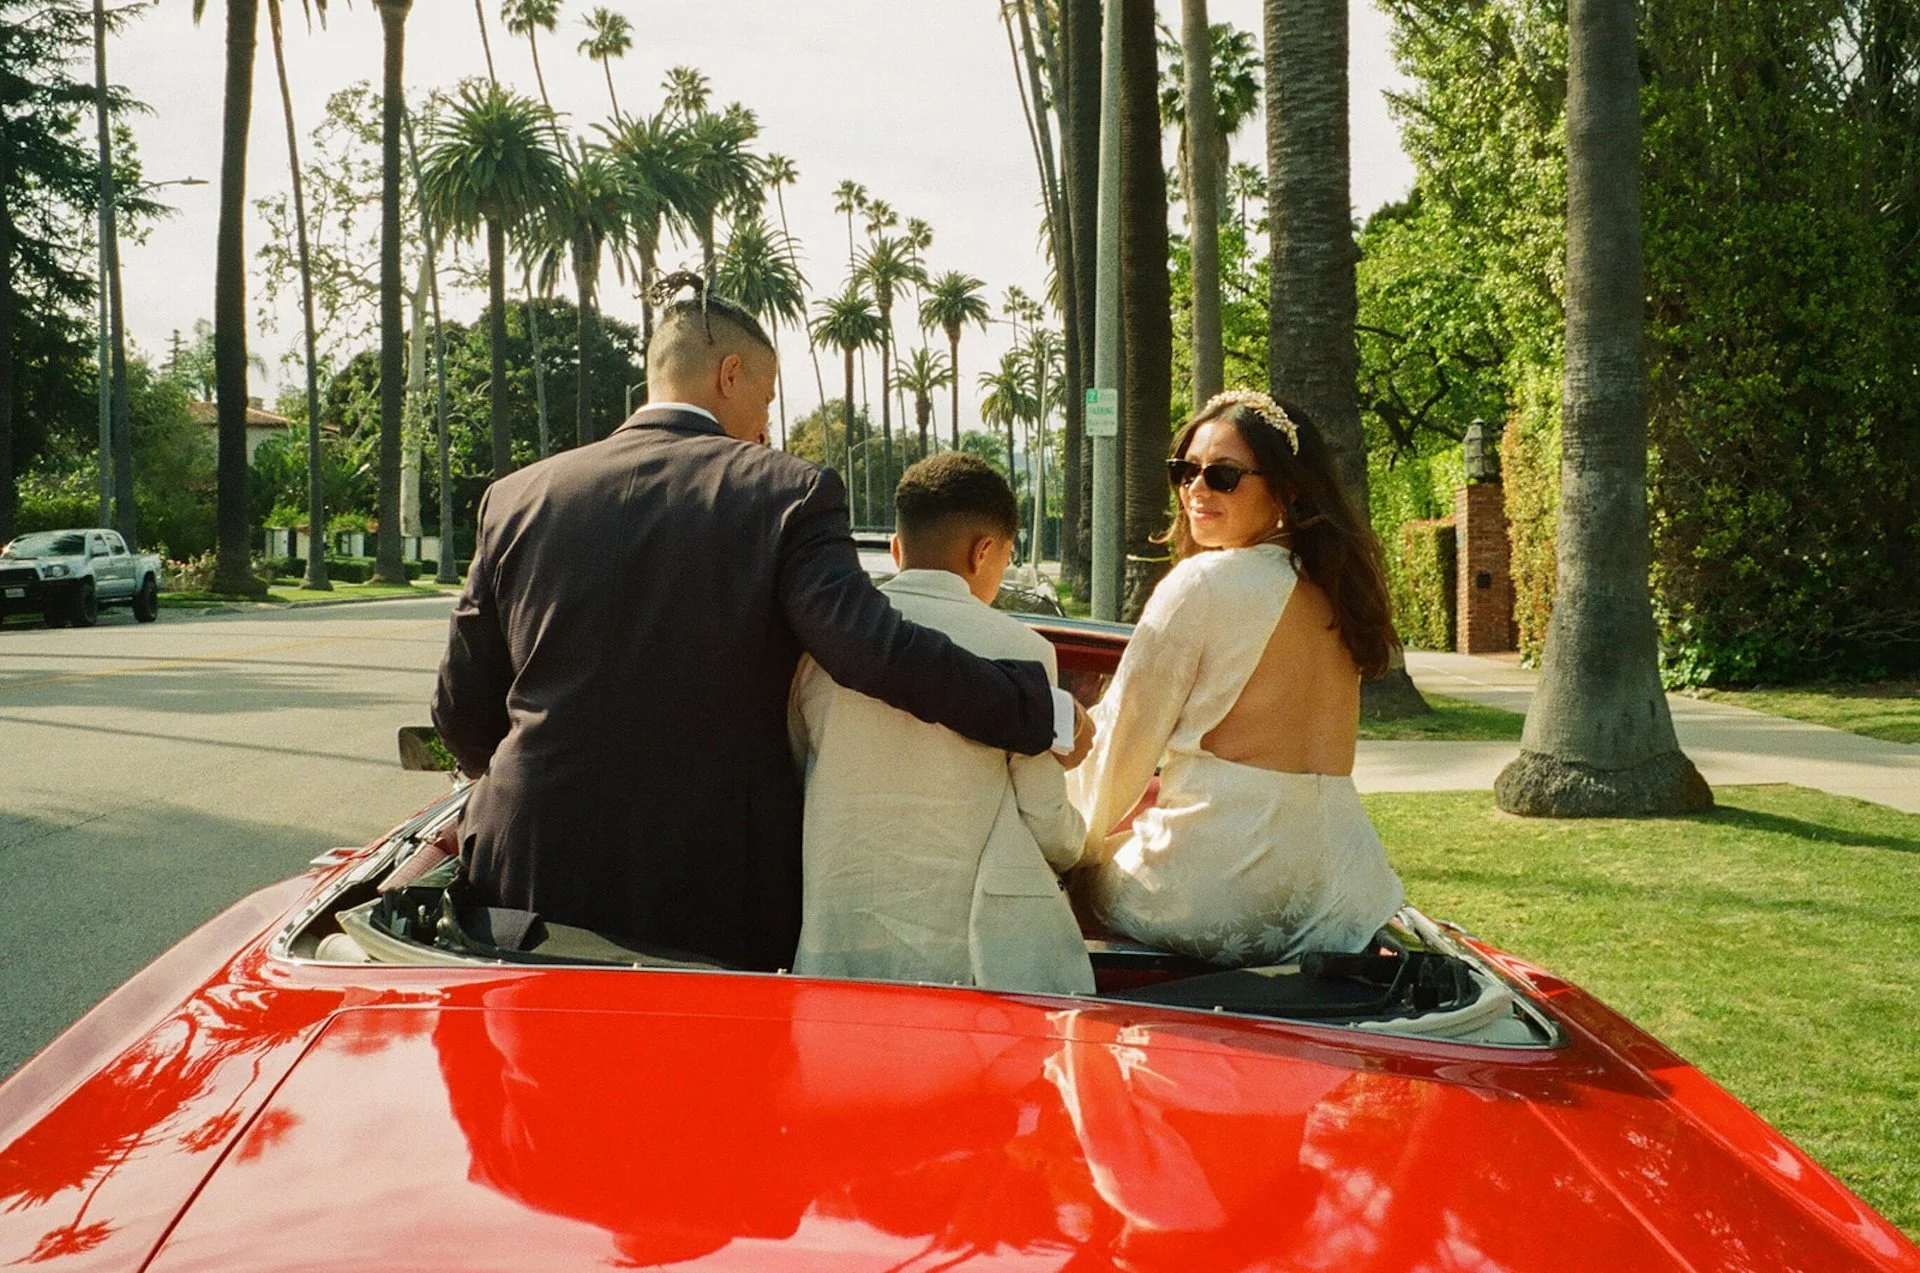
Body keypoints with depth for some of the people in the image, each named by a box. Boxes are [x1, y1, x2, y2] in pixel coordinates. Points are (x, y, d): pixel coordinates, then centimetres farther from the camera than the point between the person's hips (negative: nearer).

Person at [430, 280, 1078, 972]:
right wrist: (1045, 714, -8)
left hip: (532, 887, 3)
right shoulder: (788, 492, -7)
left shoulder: (516, 498, 4)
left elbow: (461, 712, 9)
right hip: (715, 905, -3)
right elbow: (873, 649, -19)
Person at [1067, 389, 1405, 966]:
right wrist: (1162, 795, 29)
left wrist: (1080, 837, 12)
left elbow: (1125, 735, -3)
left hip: (1219, 894, -8)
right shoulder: (1332, 588, 13)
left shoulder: (1202, 583, -9)